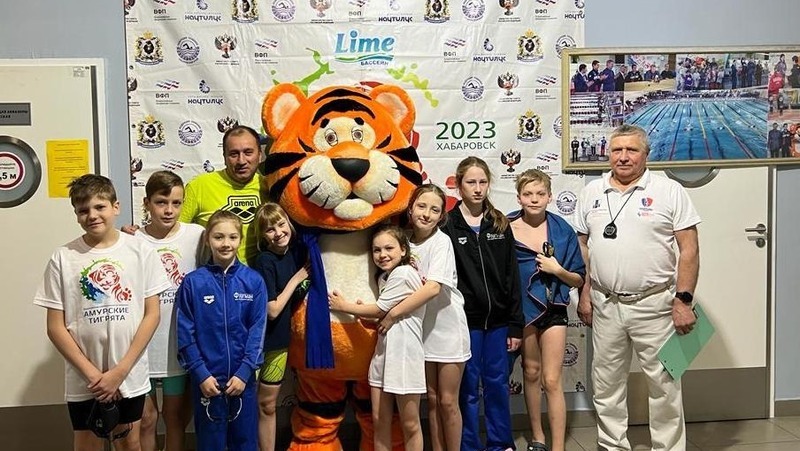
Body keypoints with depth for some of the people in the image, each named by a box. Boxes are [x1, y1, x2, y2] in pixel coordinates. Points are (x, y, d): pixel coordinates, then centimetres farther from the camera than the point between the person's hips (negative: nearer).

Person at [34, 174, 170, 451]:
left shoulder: (141, 251, -5)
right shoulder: (63, 258, -5)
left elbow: (152, 314, -4)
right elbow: (55, 327, -4)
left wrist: (121, 370, -10)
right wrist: (92, 374, -9)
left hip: (131, 375, 0)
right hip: (83, 380, 0)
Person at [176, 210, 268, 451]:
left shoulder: (254, 281, -2)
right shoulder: (192, 282, -5)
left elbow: (257, 331, -3)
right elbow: (185, 334, -5)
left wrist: (244, 372, -9)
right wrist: (201, 374, -10)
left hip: (243, 377, 1)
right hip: (206, 378, -1)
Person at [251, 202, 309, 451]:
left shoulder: (296, 252, -1)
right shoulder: (265, 262, -19)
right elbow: (272, 310, -20)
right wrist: (296, 279, -14)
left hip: (280, 340, 6)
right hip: (260, 342, -6)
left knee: (268, 405, 17)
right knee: (259, 404, 4)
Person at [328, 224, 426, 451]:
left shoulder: (404, 273, -15)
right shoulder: (383, 277, 13)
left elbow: (380, 310, -11)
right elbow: (384, 315, 12)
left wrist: (344, 306, 0)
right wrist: (362, 311, -8)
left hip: (404, 354, -8)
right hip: (382, 353, 8)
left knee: (410, 424, 3)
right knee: (379, 420, 11)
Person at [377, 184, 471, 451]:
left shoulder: (441, 241, -16)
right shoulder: (407, 243, 1)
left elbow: (433, 288, -27)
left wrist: (393, 314, -26)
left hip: (448, 328, -5)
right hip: (423, 329, 5)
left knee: (448, 402, 3)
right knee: (432, 399, 12)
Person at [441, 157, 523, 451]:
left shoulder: (500, 224, 6)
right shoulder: (447, 225, -4)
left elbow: (512, 276, 5)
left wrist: (515, 324, 2)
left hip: (497, 319, 3)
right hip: (464, 319, -3)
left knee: (497, 383, 13)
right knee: (468, 388, 7)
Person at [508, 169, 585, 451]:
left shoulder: (563, 231, -5)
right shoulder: (505, 228, -7)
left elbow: (578, 280, 0)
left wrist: (558, 270, -18)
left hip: (553, 309, -1)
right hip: (521, 308, 1)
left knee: (552, 381, -3)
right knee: (531, 372, 16)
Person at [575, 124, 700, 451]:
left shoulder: (669, 191, -3)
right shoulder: (592, 192, 8)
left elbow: (689, 249, -5)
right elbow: (582, 247, 12)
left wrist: (683, 300, -11)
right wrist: (584, 294, 8)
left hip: (654, 305, -3)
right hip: (604, 305, 4)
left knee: (664, 385, 5)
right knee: (606, 386, 13)